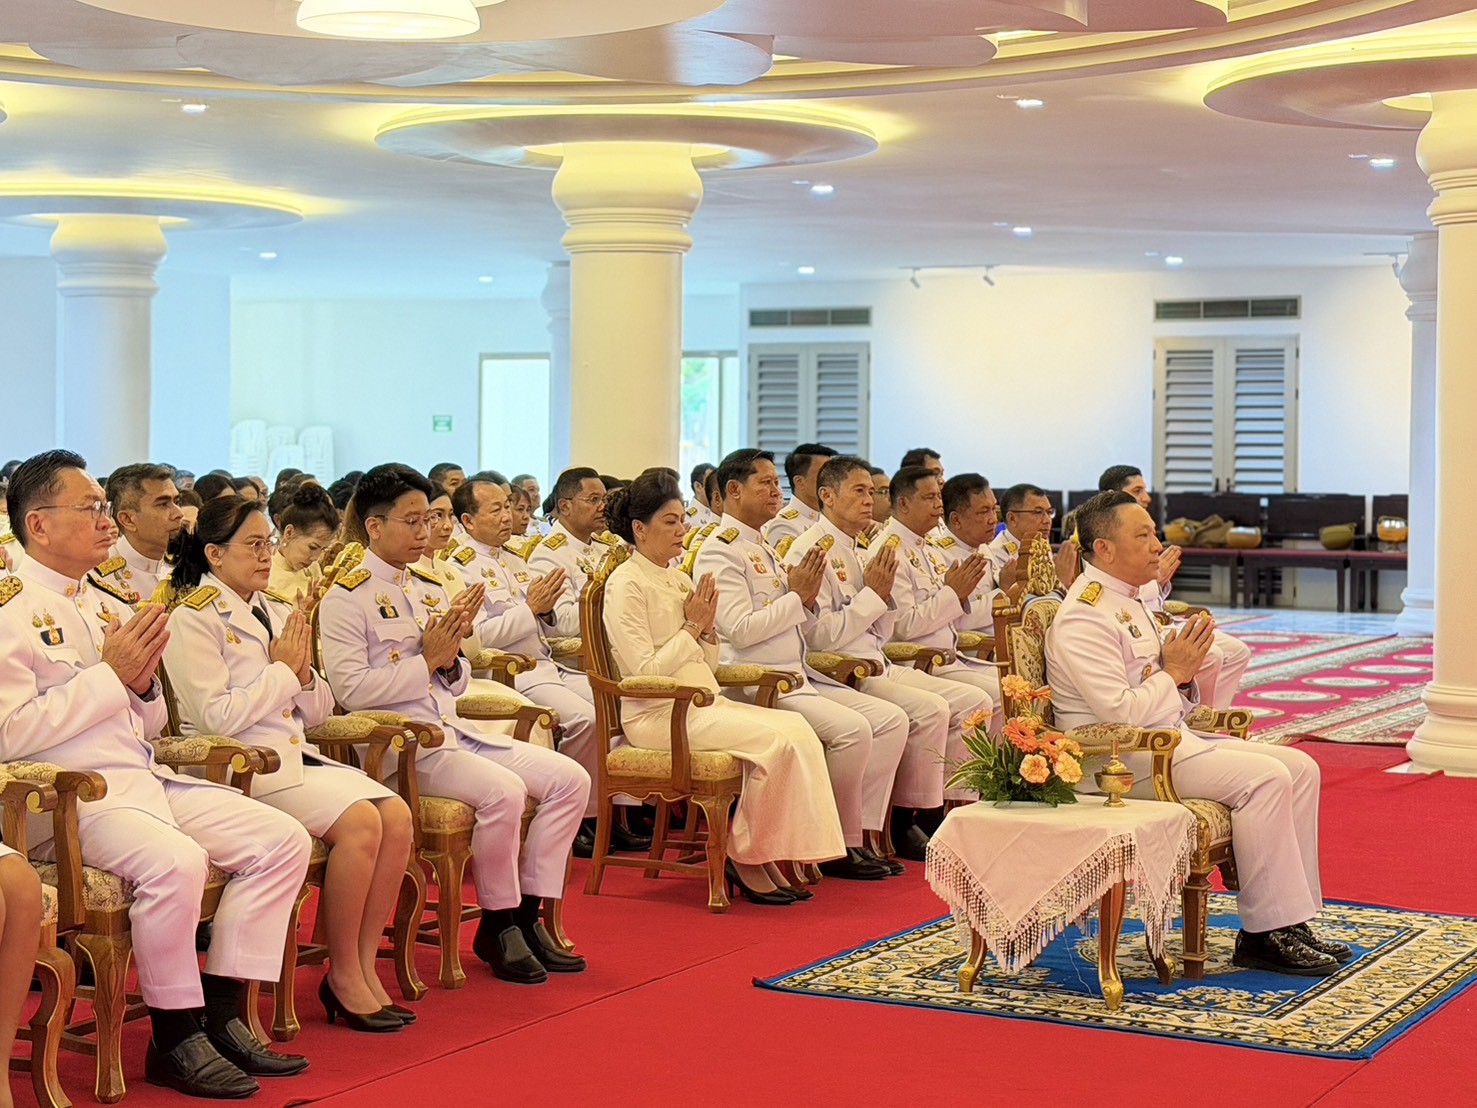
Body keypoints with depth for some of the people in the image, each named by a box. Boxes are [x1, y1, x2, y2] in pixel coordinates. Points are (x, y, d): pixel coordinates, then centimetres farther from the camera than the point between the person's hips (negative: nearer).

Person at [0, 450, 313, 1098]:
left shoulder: (105, 606, 20)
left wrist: (143, 684, 1)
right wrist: (109, 675, -13)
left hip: (143, 778, 9)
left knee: (283, 840, -5)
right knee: (175, 860, -34)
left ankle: (220, 1014, -3)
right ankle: (175, 1039, -16)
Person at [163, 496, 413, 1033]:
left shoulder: (277, 615, 19)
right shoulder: (194, 620, -4)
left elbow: (317, 713, 19)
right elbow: (216, 716, -15)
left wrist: (304, 673, -2)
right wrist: (282, 670, -8)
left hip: (296, 756, 7)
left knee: (397, 815, -17)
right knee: (360, 821, -27)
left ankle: (364, 965, -8)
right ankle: (342, 976, -13)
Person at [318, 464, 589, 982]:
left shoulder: (432, 589, 17)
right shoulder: (346, 599, -6)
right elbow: (351, 689, -17)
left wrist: (452, 657, -3)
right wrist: (427, 661, -15)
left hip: (452, 730, 8)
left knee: (570, 779, -5)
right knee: (503, 790, -30)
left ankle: (526, 915, 1)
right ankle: (497, 926, -11)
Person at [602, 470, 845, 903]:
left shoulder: (679, 580, 17)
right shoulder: (626, 585, -8)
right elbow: (646, 671, -17)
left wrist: (707, 627, -1)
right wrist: (691, 626, -10)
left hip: (702, 703, 8)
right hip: (657, 715, -8)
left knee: (798, 731, -13)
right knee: (776, 740, -23)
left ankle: (773, 856, -12)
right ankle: (744, 858, -9)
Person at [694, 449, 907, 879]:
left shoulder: (762, 549, 21)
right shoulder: (720, 551, -8)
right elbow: (740, 629, -20)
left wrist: (808, 600, 3)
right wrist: (795, 596, -10)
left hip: (798, 676, 10)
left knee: (891, 719, -1)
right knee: (852, 729, -26)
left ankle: (862, 835, -3)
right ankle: (842, 847, -11)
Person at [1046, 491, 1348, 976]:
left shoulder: (1131, 603, 17)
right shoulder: (1085, 617, -15)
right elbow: (1119, 713, -23)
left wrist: (1185, 675, -1)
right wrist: (1174, 673, -11)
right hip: (1123, 758, -10)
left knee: (1300, 768, 0)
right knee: (1264, 777, -23)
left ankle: (1292, 919, 0)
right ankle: (1263, 933, -17)